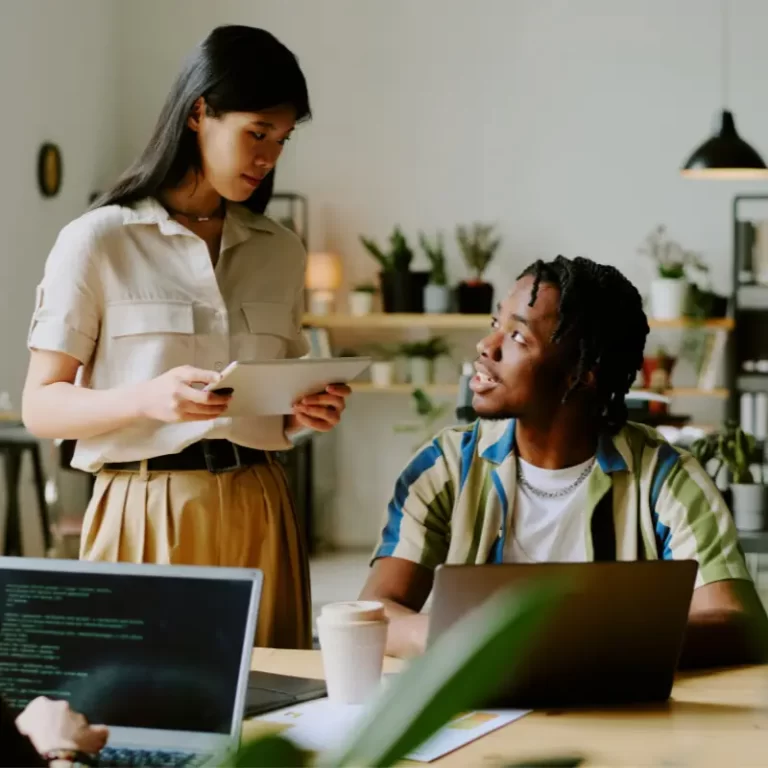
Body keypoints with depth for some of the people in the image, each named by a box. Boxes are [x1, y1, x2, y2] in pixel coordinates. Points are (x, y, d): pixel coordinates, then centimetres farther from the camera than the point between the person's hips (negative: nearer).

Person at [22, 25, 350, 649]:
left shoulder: (281, 252, 13)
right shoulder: (98, 241, -2)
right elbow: (41, 406, -5)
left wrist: (308, 413, -1)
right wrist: (148, 399, -22)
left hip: (258, 511, 4)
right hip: (148, 514, -4)